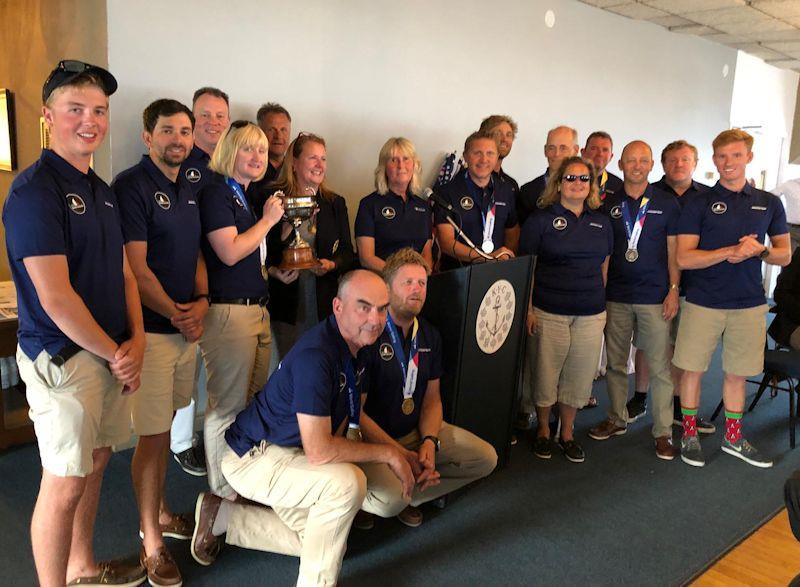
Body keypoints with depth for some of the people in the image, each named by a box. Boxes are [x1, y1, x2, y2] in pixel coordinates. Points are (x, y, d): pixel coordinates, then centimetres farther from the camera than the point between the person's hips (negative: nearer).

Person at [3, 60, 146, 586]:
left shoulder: (102, 191, 12)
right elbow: (56, 298, -20)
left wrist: (136, 341, 0)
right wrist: (116, 354, -11)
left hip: (111, 355, 9)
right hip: (62, 359, -8)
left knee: (96, 462, 20)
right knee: (64, 484, 2)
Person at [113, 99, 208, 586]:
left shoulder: (188, 190, 13)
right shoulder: (132, 186, -11)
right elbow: (135, 268, -16)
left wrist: (202, 302, 0)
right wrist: (177, 316, -10)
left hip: (186, 326, 7)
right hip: (151, 329, -7)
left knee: (165, 427, 18)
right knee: (153, 435, 1)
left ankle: (162, 514, 34)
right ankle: (152, 541, 15)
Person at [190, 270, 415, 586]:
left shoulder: (357, 345, -2)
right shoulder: (316, 355, -32)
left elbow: (355, 417, 10)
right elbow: (318, 451, -34)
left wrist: (405, 457, -4)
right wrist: (388, 453, -22)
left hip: (287, 452, 10)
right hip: (251, 456, -10)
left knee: (320, 540, 18)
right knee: (347, 482, -32)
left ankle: (222, 516, 26)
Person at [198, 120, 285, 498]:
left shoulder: (244, 196, 19)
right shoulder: (215, 192, -8)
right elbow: (230, 252, -18)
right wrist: (268, 220, -8)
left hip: (257, 309, 10)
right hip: (228, 311, -10)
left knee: (254, 403, 15)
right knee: (228, 407, -2)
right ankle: (224, 496, 11)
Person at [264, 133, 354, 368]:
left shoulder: (335, 203, 12)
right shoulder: (273, 198, 1)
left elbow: (347, 252, 12)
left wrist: (332, 265, -7)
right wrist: (274, 272, -16)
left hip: (324, 303, 3)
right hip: (285, 302, -2)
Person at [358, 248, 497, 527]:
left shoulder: (430, 335, 5)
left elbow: (432, 398, 9)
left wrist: (429, 441, -10)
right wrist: (401, 454, -19)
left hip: (417, 431, 7)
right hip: (371, 438, -7)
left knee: (486, 458, -1)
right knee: (389, 500, -32)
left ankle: (407, 496, 7)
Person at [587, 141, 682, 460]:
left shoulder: (667, 204, 3)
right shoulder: (608, 204, 6)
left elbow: (673, 251, 3)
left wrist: (673, 290, -4)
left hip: (654, 297, -2)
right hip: (616, 296, 2)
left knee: (659, 367, 1)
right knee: (615, 363, 11)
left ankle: (663, 431, 11)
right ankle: (617, 419, 26)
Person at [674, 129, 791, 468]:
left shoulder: (769, 203, 7)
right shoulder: (699, 204, -3)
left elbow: (785, 255, 10)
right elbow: (684, 258, -10)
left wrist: (759, 250, -12)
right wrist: (731, 252, -20)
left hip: (749, 304, 3)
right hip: (703, 303, -2)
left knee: (737, 373, 13)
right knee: (692, 370, 5)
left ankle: (733, 438, 29)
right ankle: (689, 436, 21)